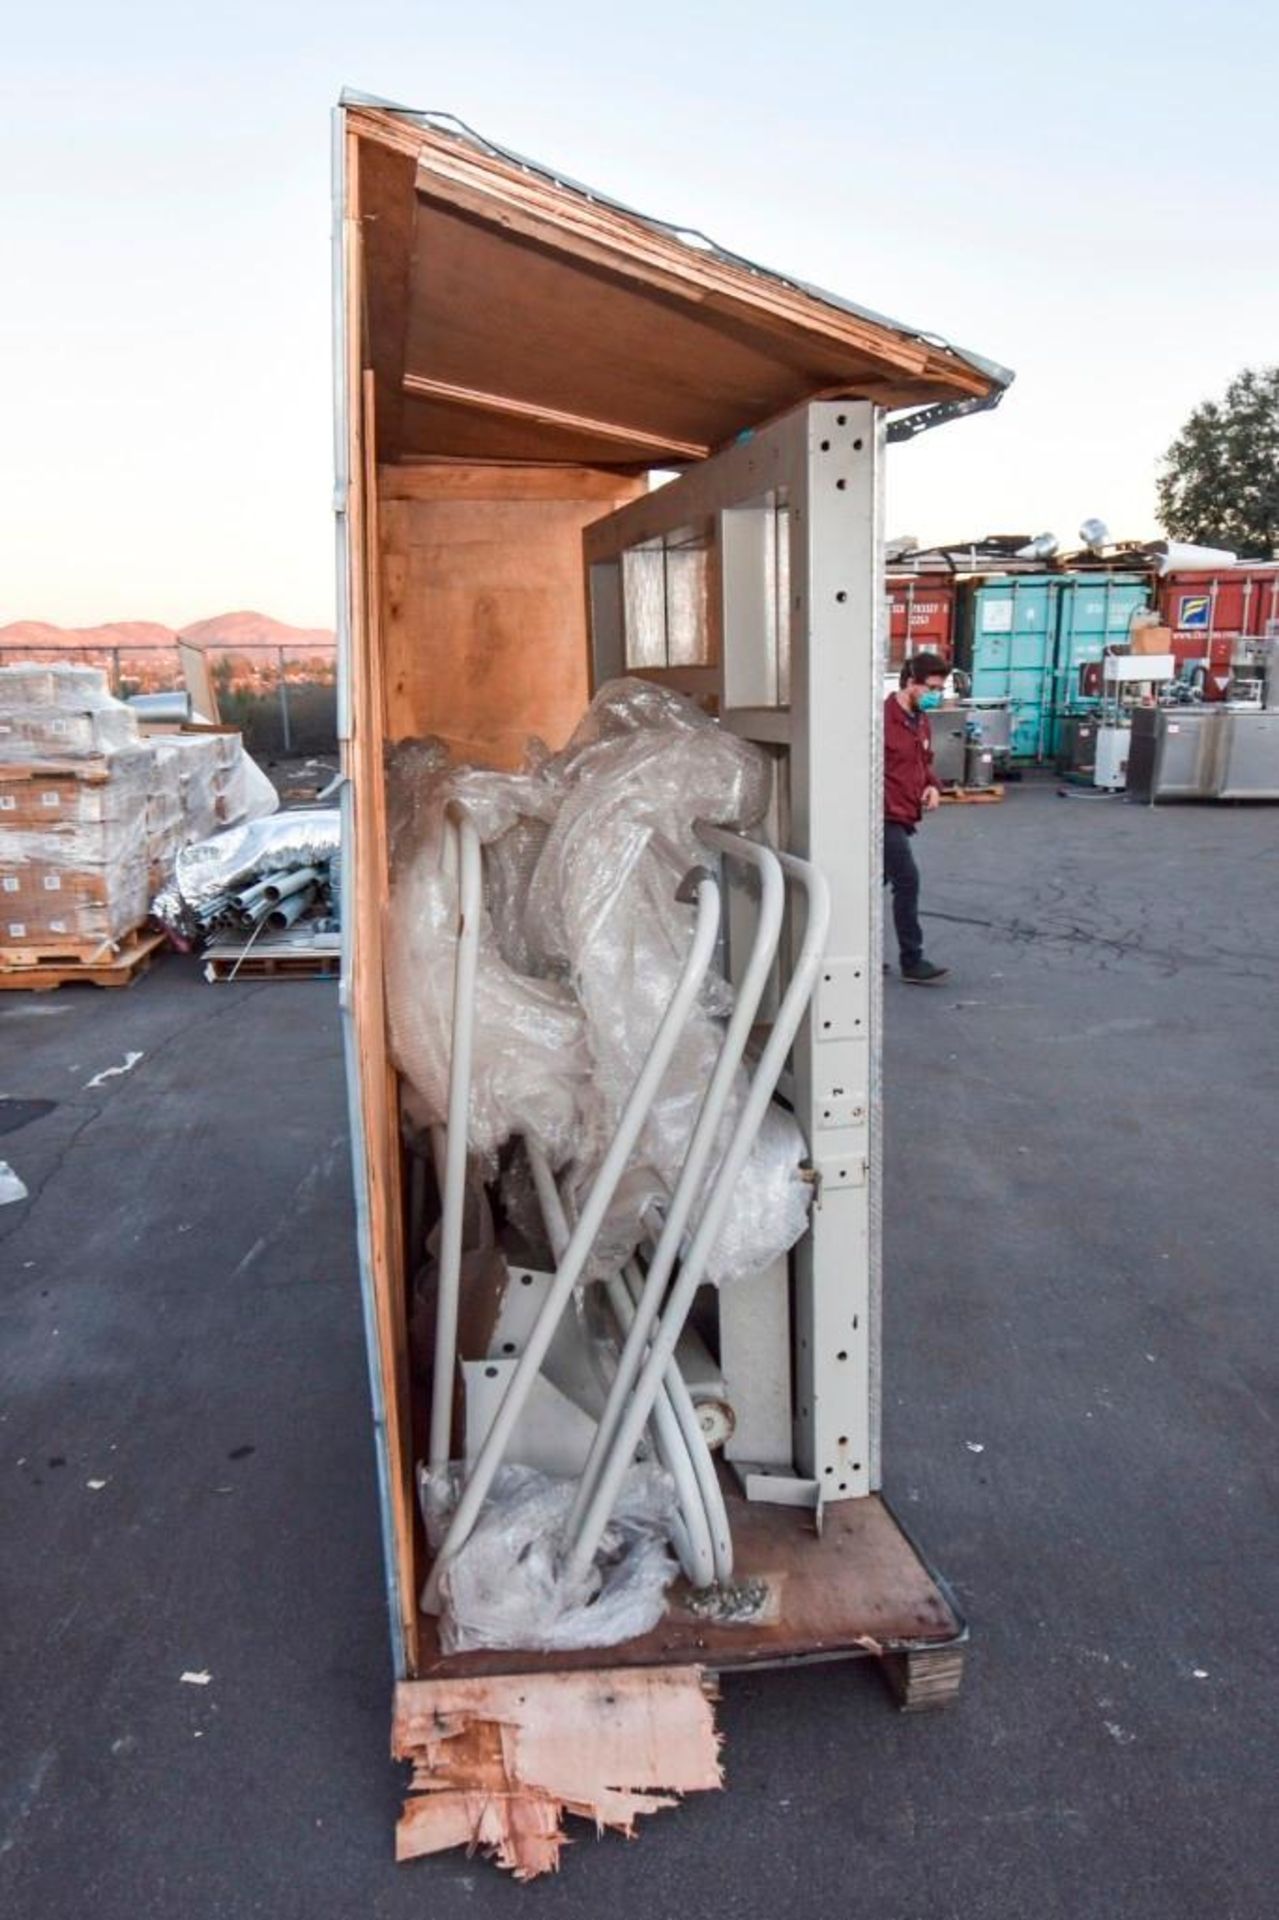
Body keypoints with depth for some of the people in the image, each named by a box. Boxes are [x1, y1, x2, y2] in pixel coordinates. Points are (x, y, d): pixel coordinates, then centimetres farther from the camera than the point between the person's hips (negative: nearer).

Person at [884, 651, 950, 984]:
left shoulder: (921, 721, 12)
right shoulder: (883, 718, -17)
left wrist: (932, 786, 4)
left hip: (902, 817, 9)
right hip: (885, 816, -9)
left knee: (877, 883, 14)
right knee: (907, 882, -10)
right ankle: (912, 963, -5)